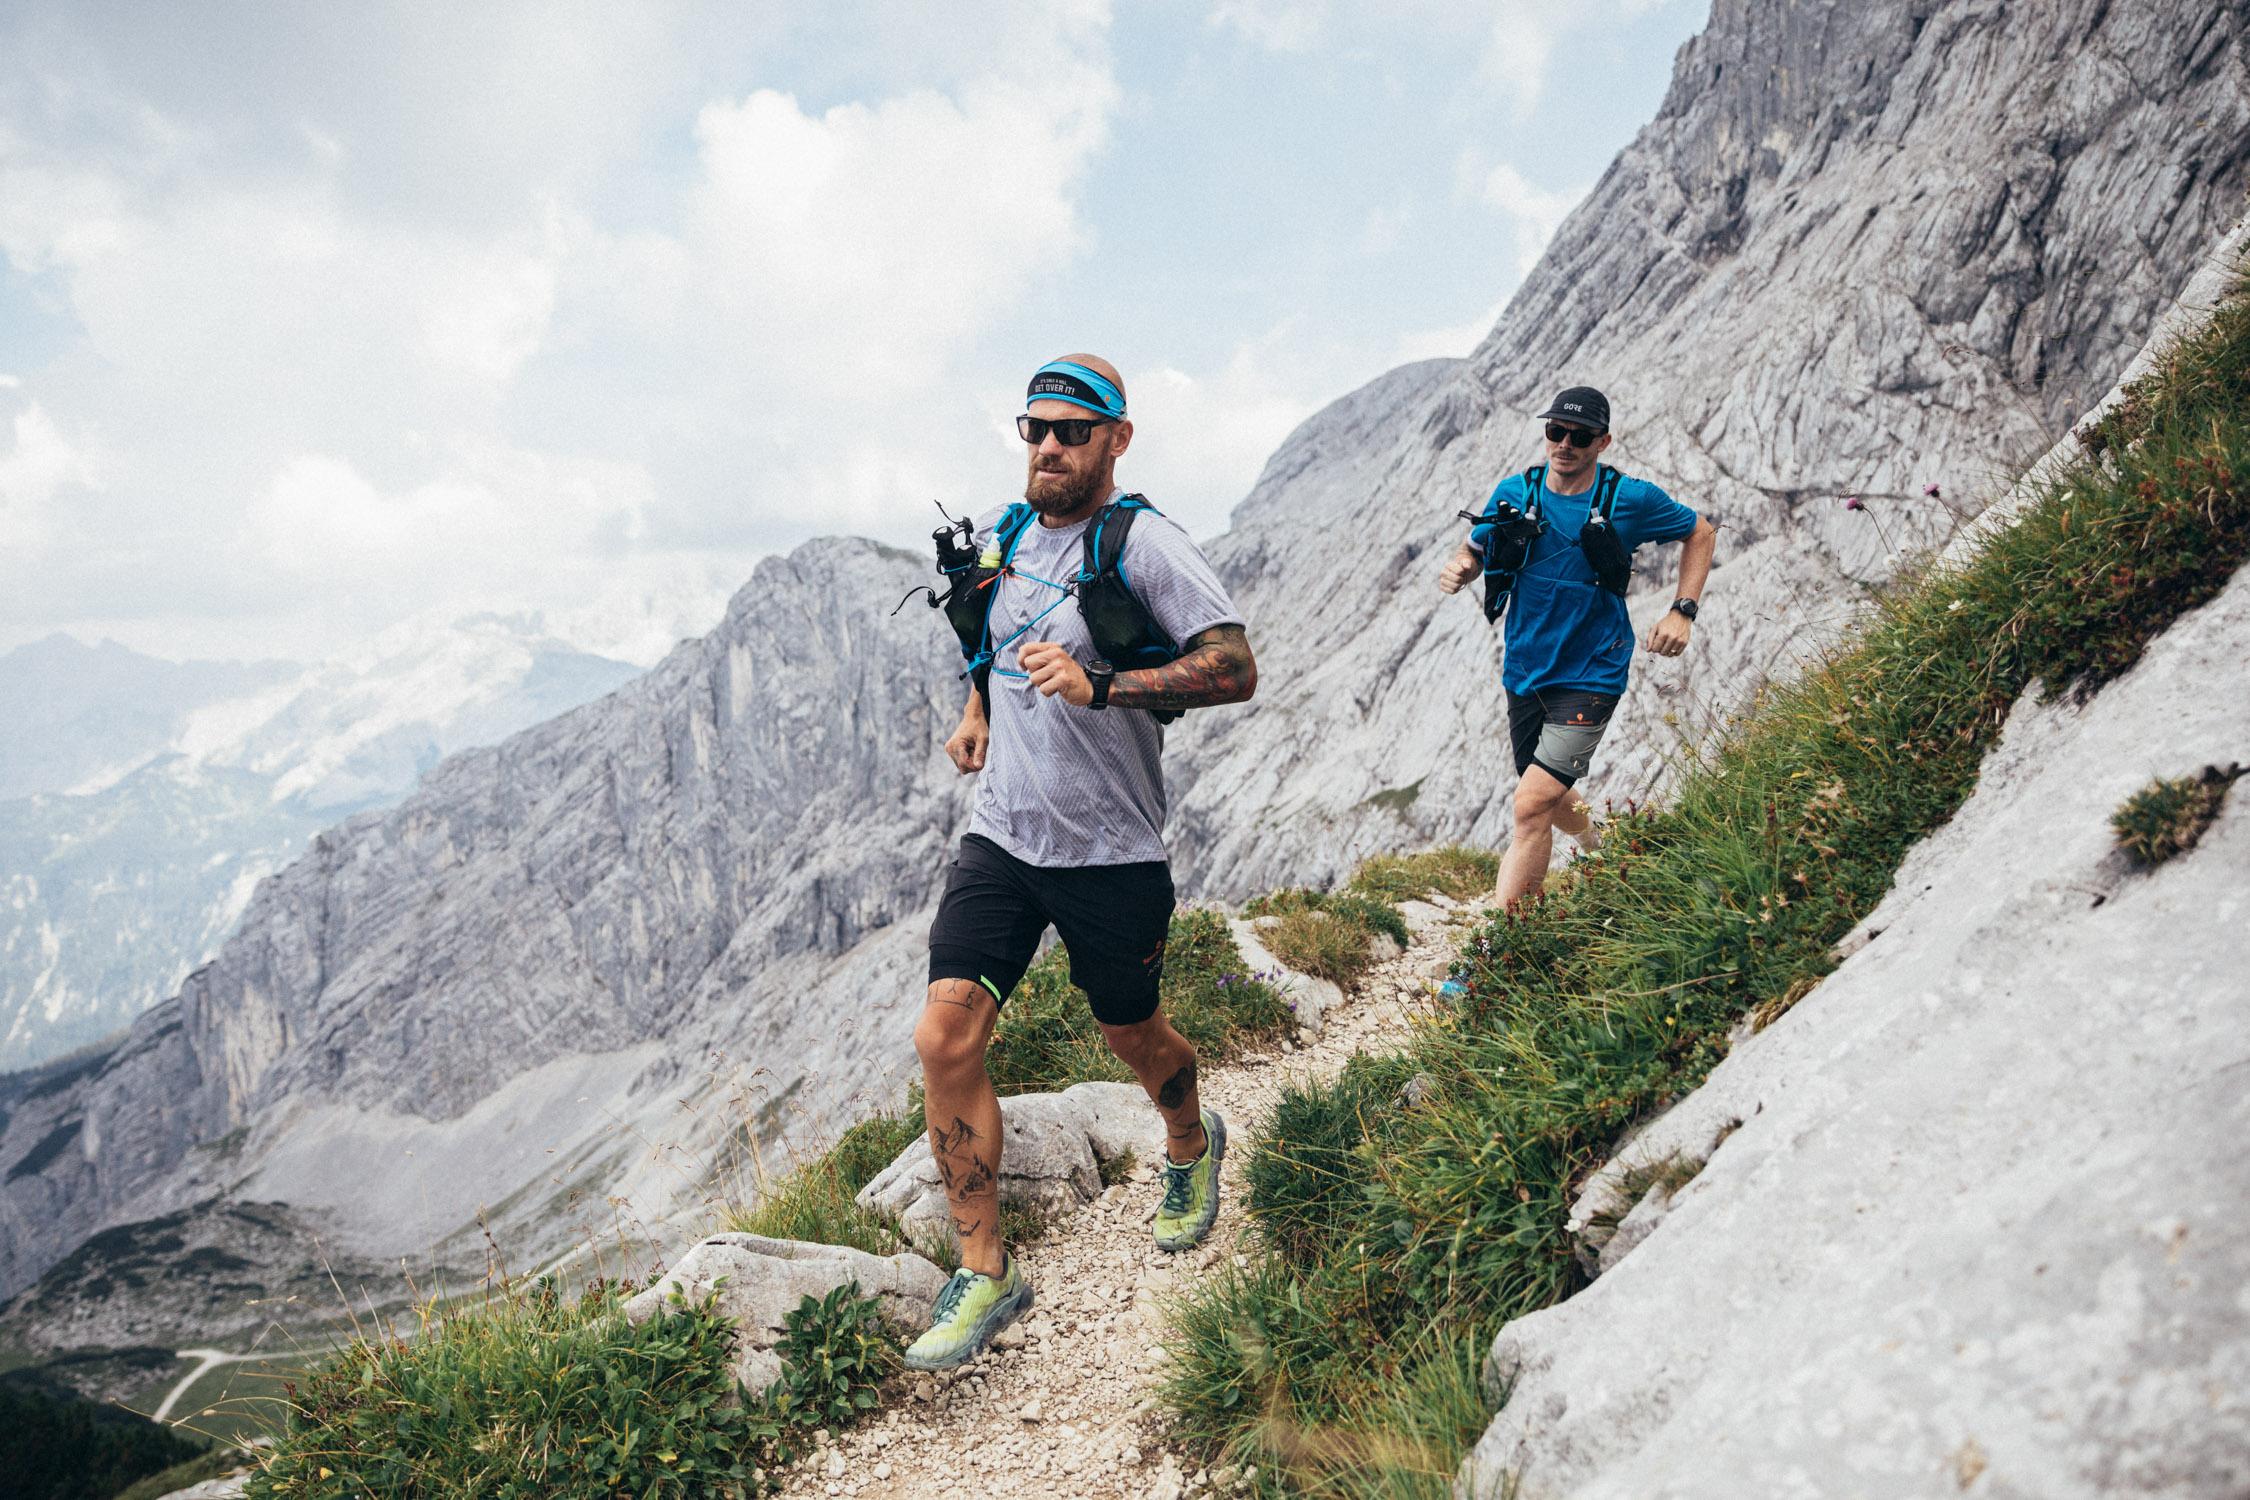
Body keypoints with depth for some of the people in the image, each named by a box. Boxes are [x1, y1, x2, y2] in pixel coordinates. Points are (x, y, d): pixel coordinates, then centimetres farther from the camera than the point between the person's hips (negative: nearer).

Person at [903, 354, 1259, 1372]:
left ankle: (1192, 1145, 51)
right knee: (945, 1040, -10)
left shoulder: (1143, 545, -13)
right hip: (1001, 833, 5)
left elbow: (1234, 669, -22)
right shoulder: (997, 536, 7)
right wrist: (978, 709, 12)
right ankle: (985, 1273, 3)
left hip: (1112, 850, -4)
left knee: (1130, 1036, 15)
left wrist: (1098, 685, -31)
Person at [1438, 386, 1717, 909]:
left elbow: (1701, 533, 6)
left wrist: (1683, 611, -5)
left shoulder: (1631, 499, -10)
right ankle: (1603, 854, 54)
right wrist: (1457, 569, -16)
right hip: (1524, 671, 5)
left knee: (1533, 804, -18)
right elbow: (1474, 550, 9)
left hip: (1591, 675, -5)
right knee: (1554, 799, 21)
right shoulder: (1514, 492, -4)